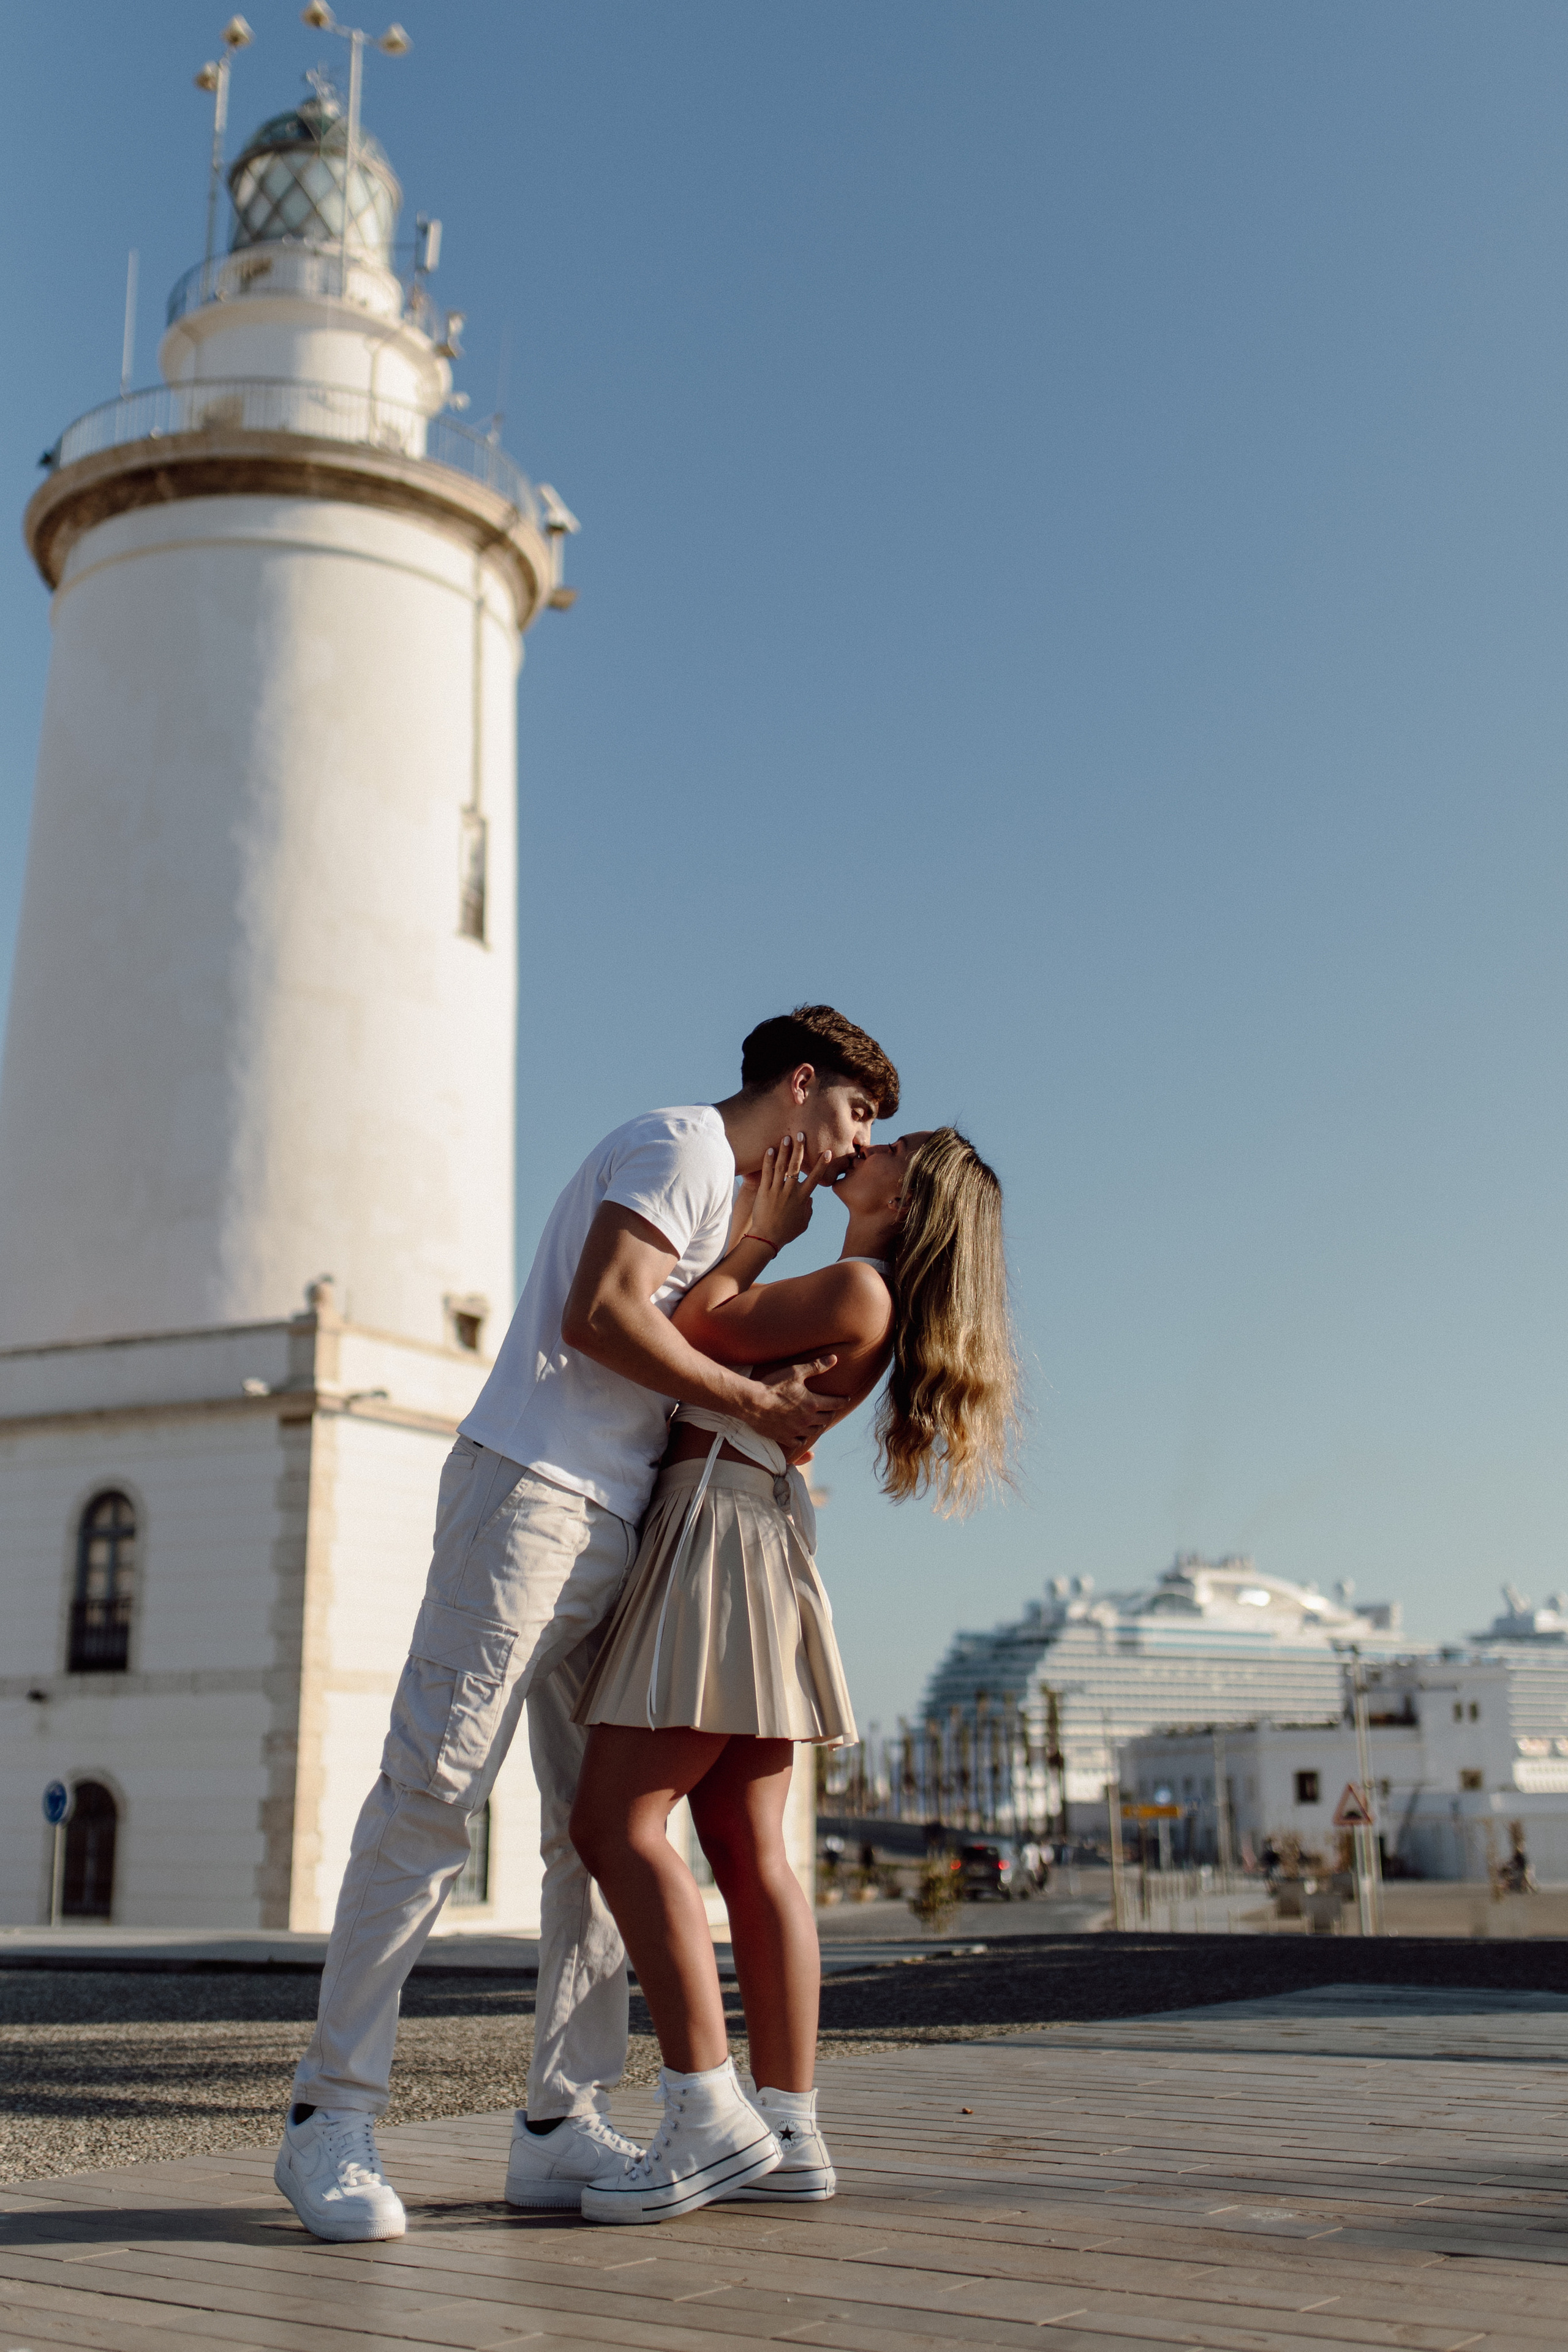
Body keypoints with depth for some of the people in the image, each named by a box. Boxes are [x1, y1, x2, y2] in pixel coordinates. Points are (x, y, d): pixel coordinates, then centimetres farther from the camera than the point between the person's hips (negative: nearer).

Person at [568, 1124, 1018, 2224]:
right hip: (736, 1537, 10)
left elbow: (687, 1332, -10)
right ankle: (790, 2133, 7)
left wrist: (762, 1235, 1)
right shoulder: (853, 1302, 18)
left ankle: (709, 2117, -13)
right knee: (750, 1849, 6)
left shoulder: (857, 1287, -10)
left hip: (725, 1533, -10)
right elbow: (725, 1329, 23)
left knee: (617, 1822, -12)